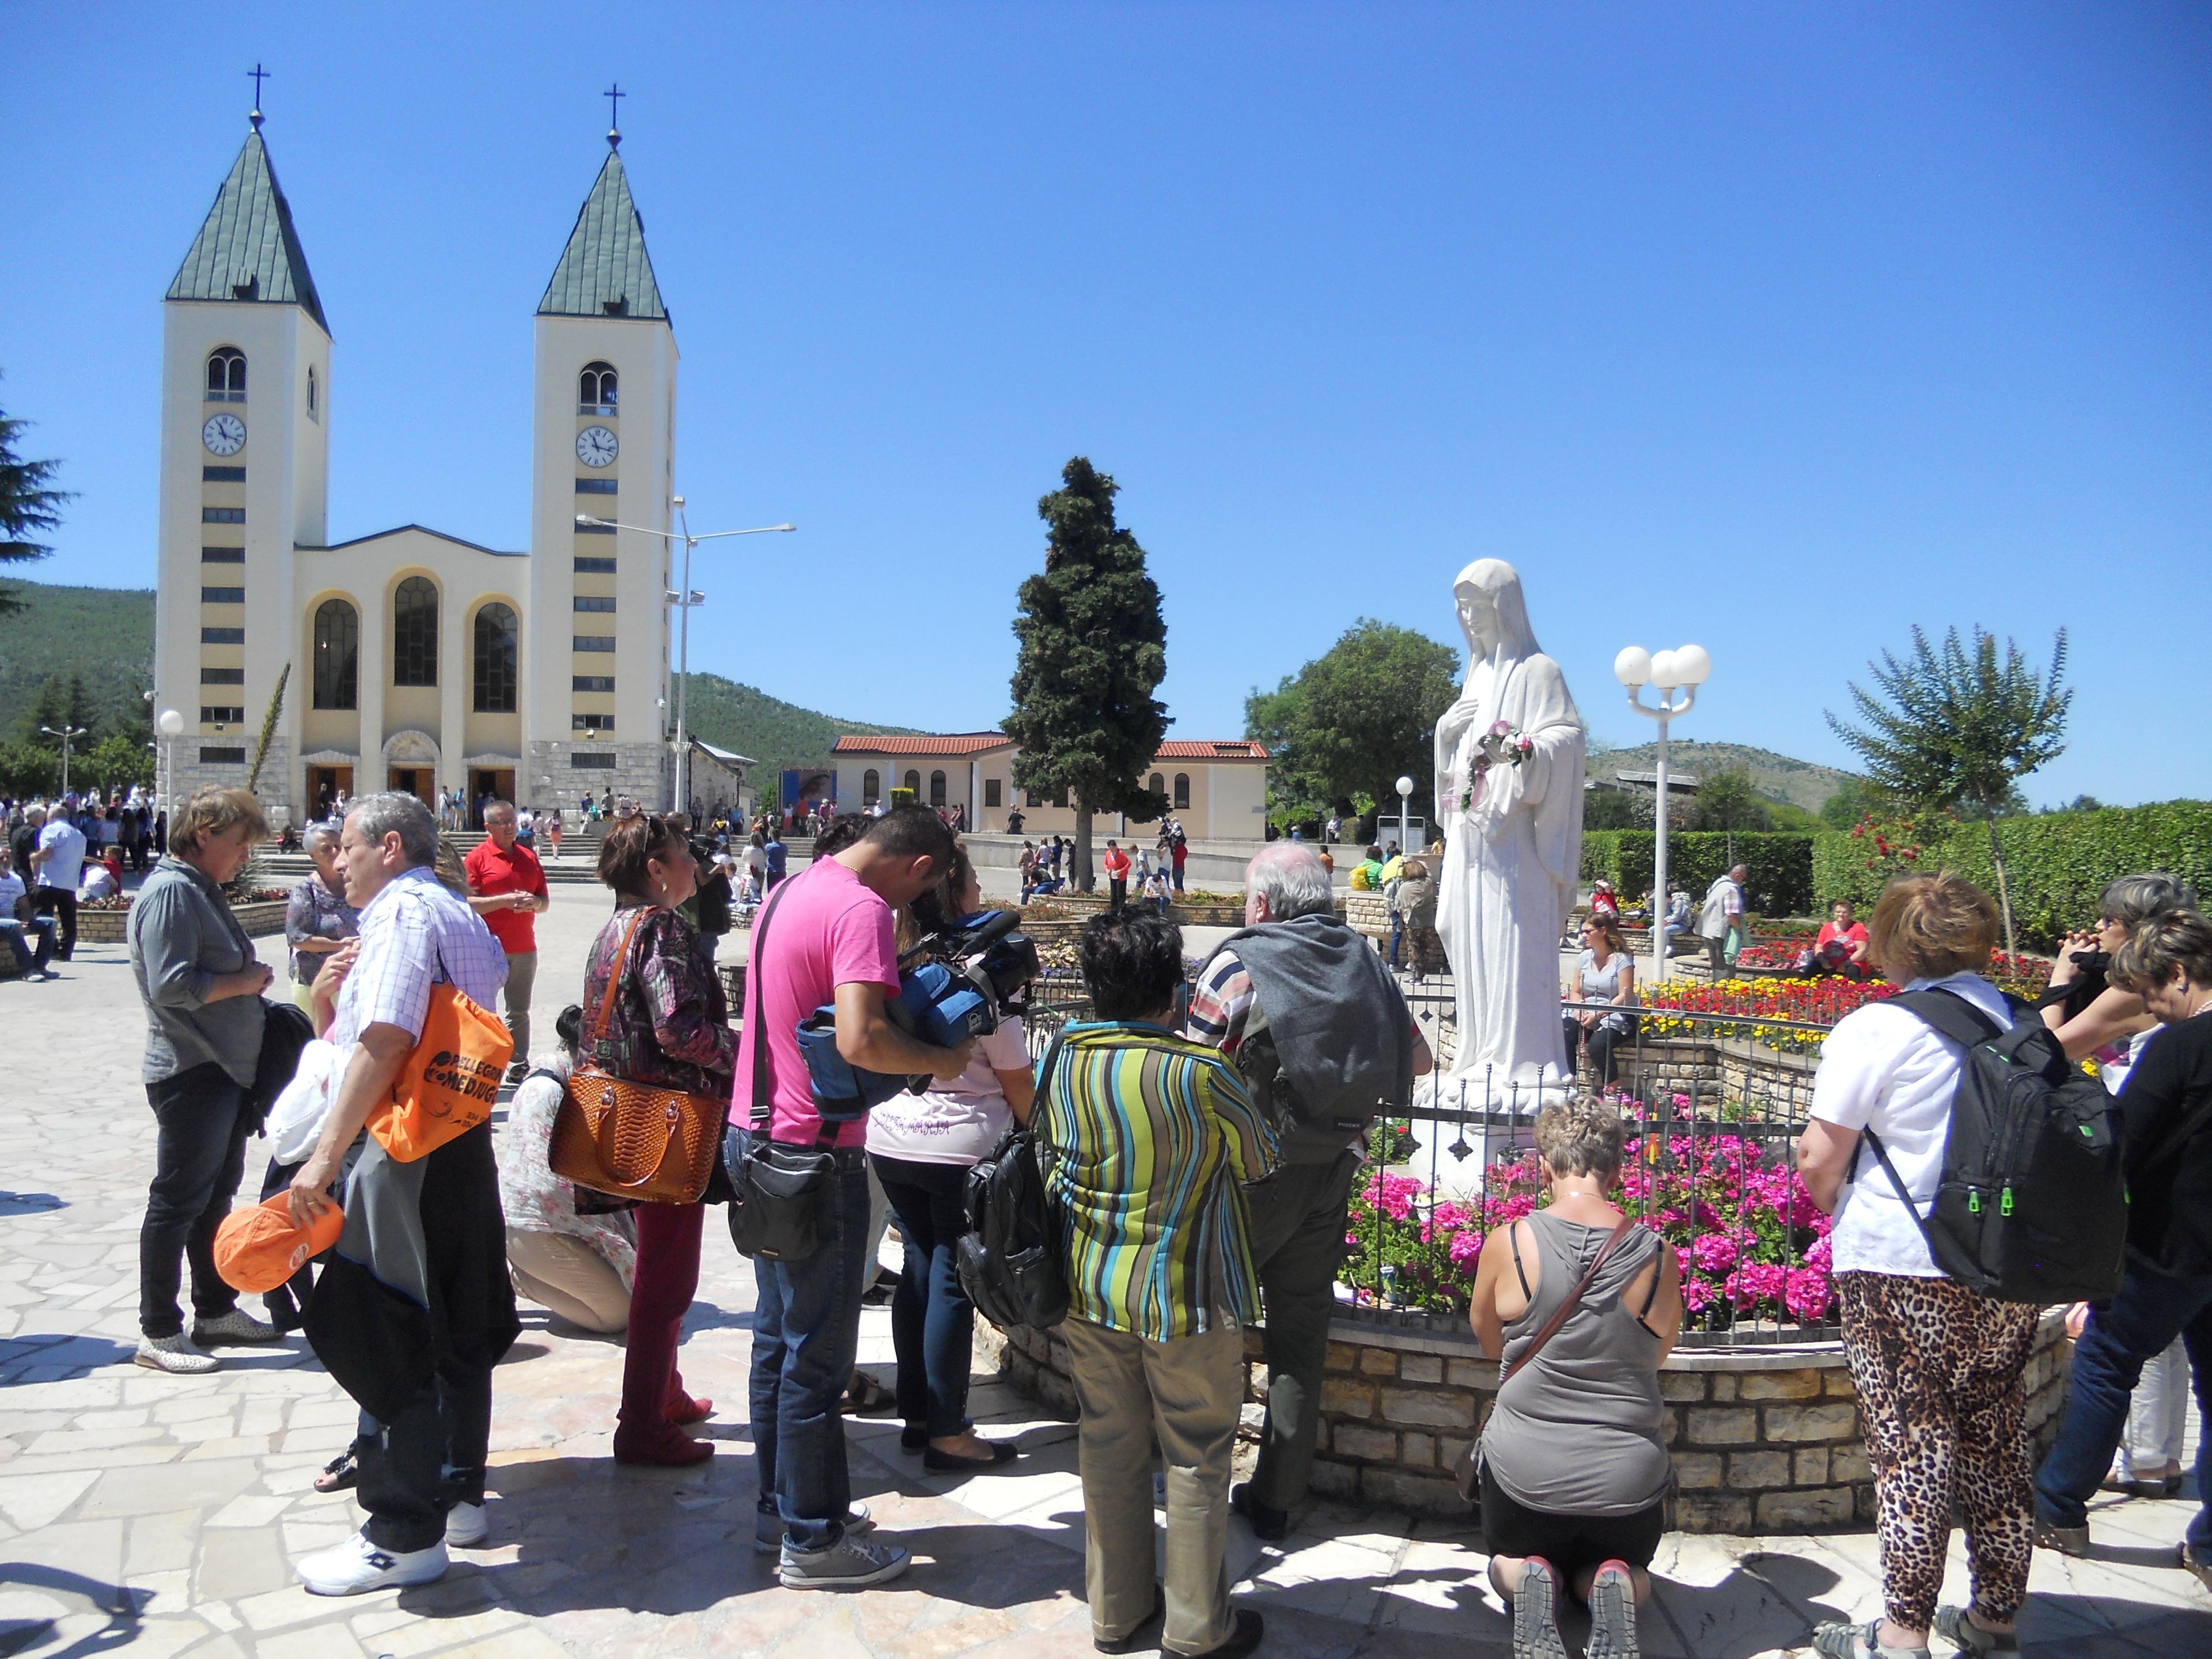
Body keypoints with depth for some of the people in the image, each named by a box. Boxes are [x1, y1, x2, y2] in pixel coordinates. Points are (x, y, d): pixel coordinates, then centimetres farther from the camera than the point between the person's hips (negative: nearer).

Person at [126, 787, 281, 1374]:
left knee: (217, 1194, 17)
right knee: (179, 1201, -2)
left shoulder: (202, 890, 15)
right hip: (190, 1075, -10)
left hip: (227, 1071, 10)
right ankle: (158, 1332, 8)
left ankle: (216, 1310, 28)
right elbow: (171, 986, -24)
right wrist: (243, 983, -14)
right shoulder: (170, 892, -16)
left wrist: (250, 981, 6)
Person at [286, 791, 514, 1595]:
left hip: (406, 1151, -10)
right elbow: (343, 1044, 25)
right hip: (463, 1141, 10)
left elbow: (385, 1041, -24)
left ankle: (404, 1538, 5)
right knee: (456, 1329, 17)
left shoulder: (403, 911, -11)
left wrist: (326, 1154, -25)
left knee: (387, 1338, -2)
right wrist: (326, 999, 6)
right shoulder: (457, 914, 19)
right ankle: (459, 1494, 29)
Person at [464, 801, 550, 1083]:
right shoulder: (477, 857, -2)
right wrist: (504, 901, -19)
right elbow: (466, 902, -11)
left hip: (524, 949, 5)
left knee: (519, 1012, 10)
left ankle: (520, 1067, 16)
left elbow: (545, 902, 17)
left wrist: (534, 902, -5)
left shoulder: (529, 858, 13)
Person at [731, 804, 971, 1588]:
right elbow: (860, 1040, -30)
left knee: (778, 1337, 19)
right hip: (814, 1152, -10)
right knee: (818, 1353, 3)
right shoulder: (861, 909, -19)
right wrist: (940, 1061, -13)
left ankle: (780, 1506, 32)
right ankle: (812, 1541, 14)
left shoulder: (789, 891, 10)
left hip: (756, 1134, 10)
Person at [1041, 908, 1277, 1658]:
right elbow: (1262, 1161, -6)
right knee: (1196, 1459, 10)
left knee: (1109, 1448, 17)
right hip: (1187, 1296, -5)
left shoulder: (1067, 1056, -6)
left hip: (1090, 1289, 5)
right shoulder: (1200, 1070, -22)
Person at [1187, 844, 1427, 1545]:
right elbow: (1417, 1059, 9)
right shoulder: (1363, 961, 2)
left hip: (1252, 1177, -4)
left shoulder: (1237, 964, -13)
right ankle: (1276, 1499, 21)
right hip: (1333, 1176, 4)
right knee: (1301, 1337, 12)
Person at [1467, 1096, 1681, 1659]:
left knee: (1508, 1563, 31)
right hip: (1628, 1480, 1)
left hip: (1524, 1470, 0)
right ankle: (1612, 1588, -3)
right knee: (1628, 1569, 32)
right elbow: (1657, 1354, 8)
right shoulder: (1658, 1257, -10)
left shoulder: (1509, 1243, -13)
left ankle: (1531, 1583, -4)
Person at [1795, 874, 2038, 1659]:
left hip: (1901, 1266, -5)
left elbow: (1819, 1160, -11)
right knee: (1995, 1440, 15)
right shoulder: (2021, 1022, 3)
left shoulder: (1875, 1029, -12)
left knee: (1912, 1444, 2)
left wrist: (1834, 1205, 9)